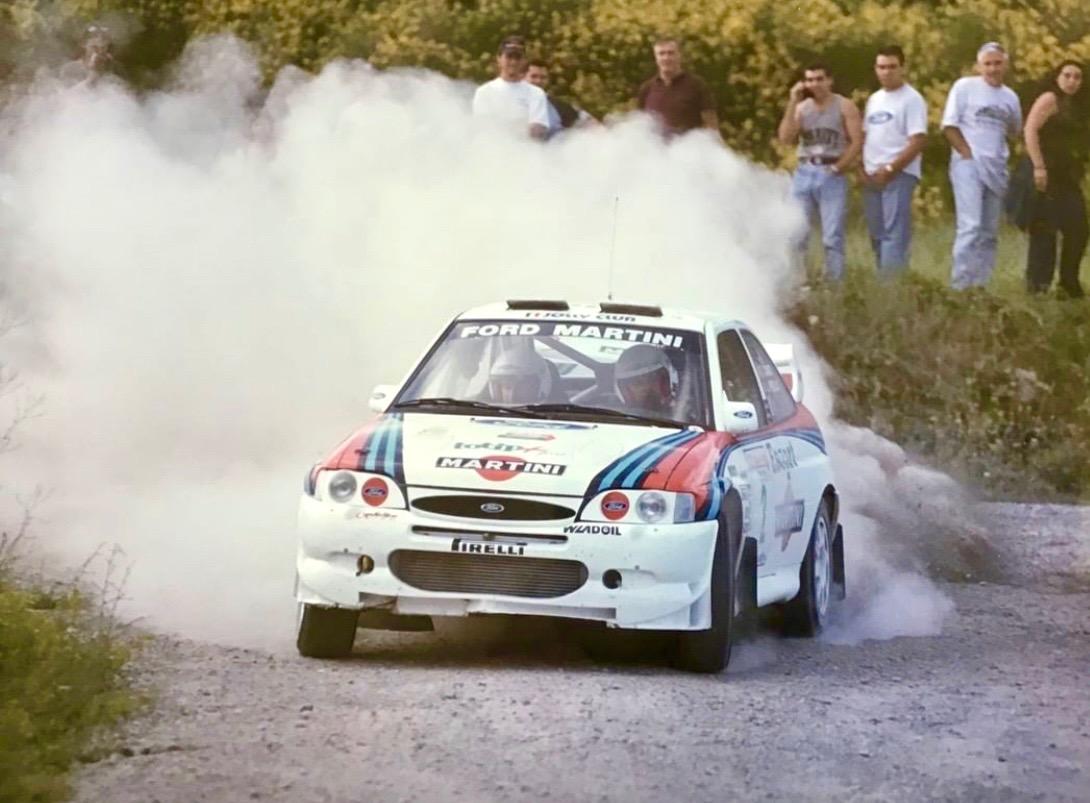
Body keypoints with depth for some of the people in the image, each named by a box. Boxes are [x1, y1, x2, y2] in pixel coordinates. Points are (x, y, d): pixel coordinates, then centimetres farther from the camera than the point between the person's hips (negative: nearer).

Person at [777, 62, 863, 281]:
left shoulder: (844, 107, 1)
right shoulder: (801, 108, 11)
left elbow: (857, 141, -5)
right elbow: (785, 138, -3)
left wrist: (838, 168, -9)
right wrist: (792, 103, -5)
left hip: (832, 175, -4)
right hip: (803, 174, 4)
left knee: (832, 237, -4)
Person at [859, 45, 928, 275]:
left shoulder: (911, 100, -5)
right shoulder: (874, 100, 18)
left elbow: (918, 142, -12)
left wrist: (890, 169, -16)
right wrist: (861, 168, 3)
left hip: (899, 175, -8)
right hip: (872, 176, 8)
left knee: (895, 232, -15)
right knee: (877, 234, 9)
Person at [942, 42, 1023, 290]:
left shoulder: (1010, 97, 13)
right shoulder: (964, 87, -1)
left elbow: (1014, 132, 26)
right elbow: (949, 126, -4)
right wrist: (968, 153, -10)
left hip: (997, 168, 6)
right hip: (968, 165, -6)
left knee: (990, 232, 6)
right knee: (971, 226, -17)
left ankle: (981, 285, 11)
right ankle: (960, 285, -19)